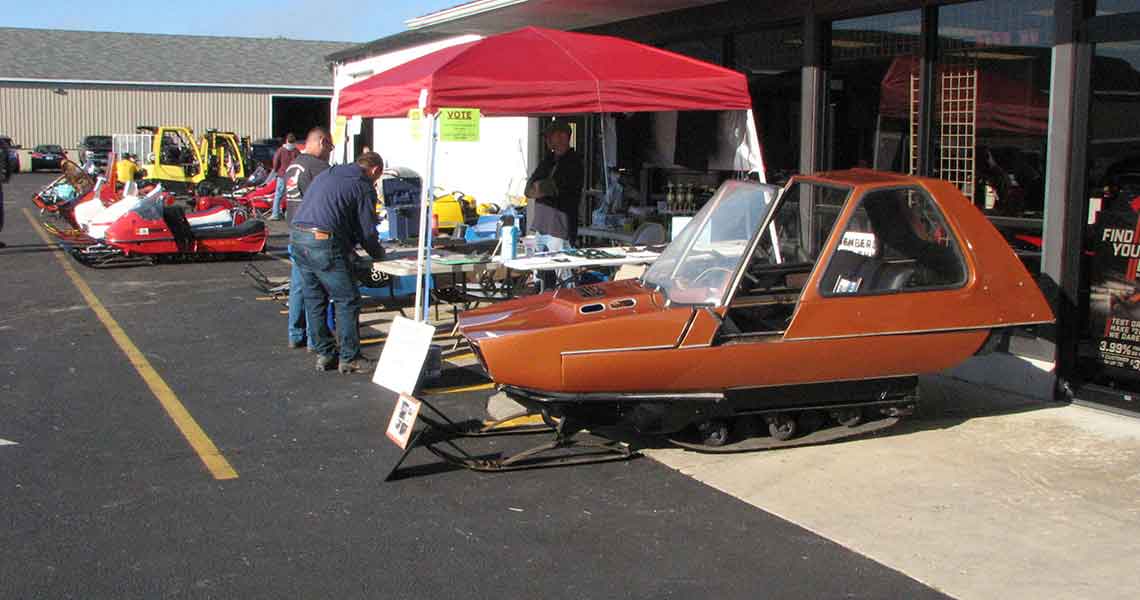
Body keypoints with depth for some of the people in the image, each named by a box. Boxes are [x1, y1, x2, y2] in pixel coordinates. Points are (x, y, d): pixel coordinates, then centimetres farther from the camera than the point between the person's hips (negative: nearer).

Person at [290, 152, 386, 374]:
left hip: (297, 235, 8)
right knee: (347, 301, 2)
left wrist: (347, 247, 32)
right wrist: (378, 253, 20)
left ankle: (324, 354, 22)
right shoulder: (364, 187, 1)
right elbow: (367, 230, 0)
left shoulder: (327, 174, 24)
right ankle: (349, 359, 6)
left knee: (314, 300, 16)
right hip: (322, 242, -8)